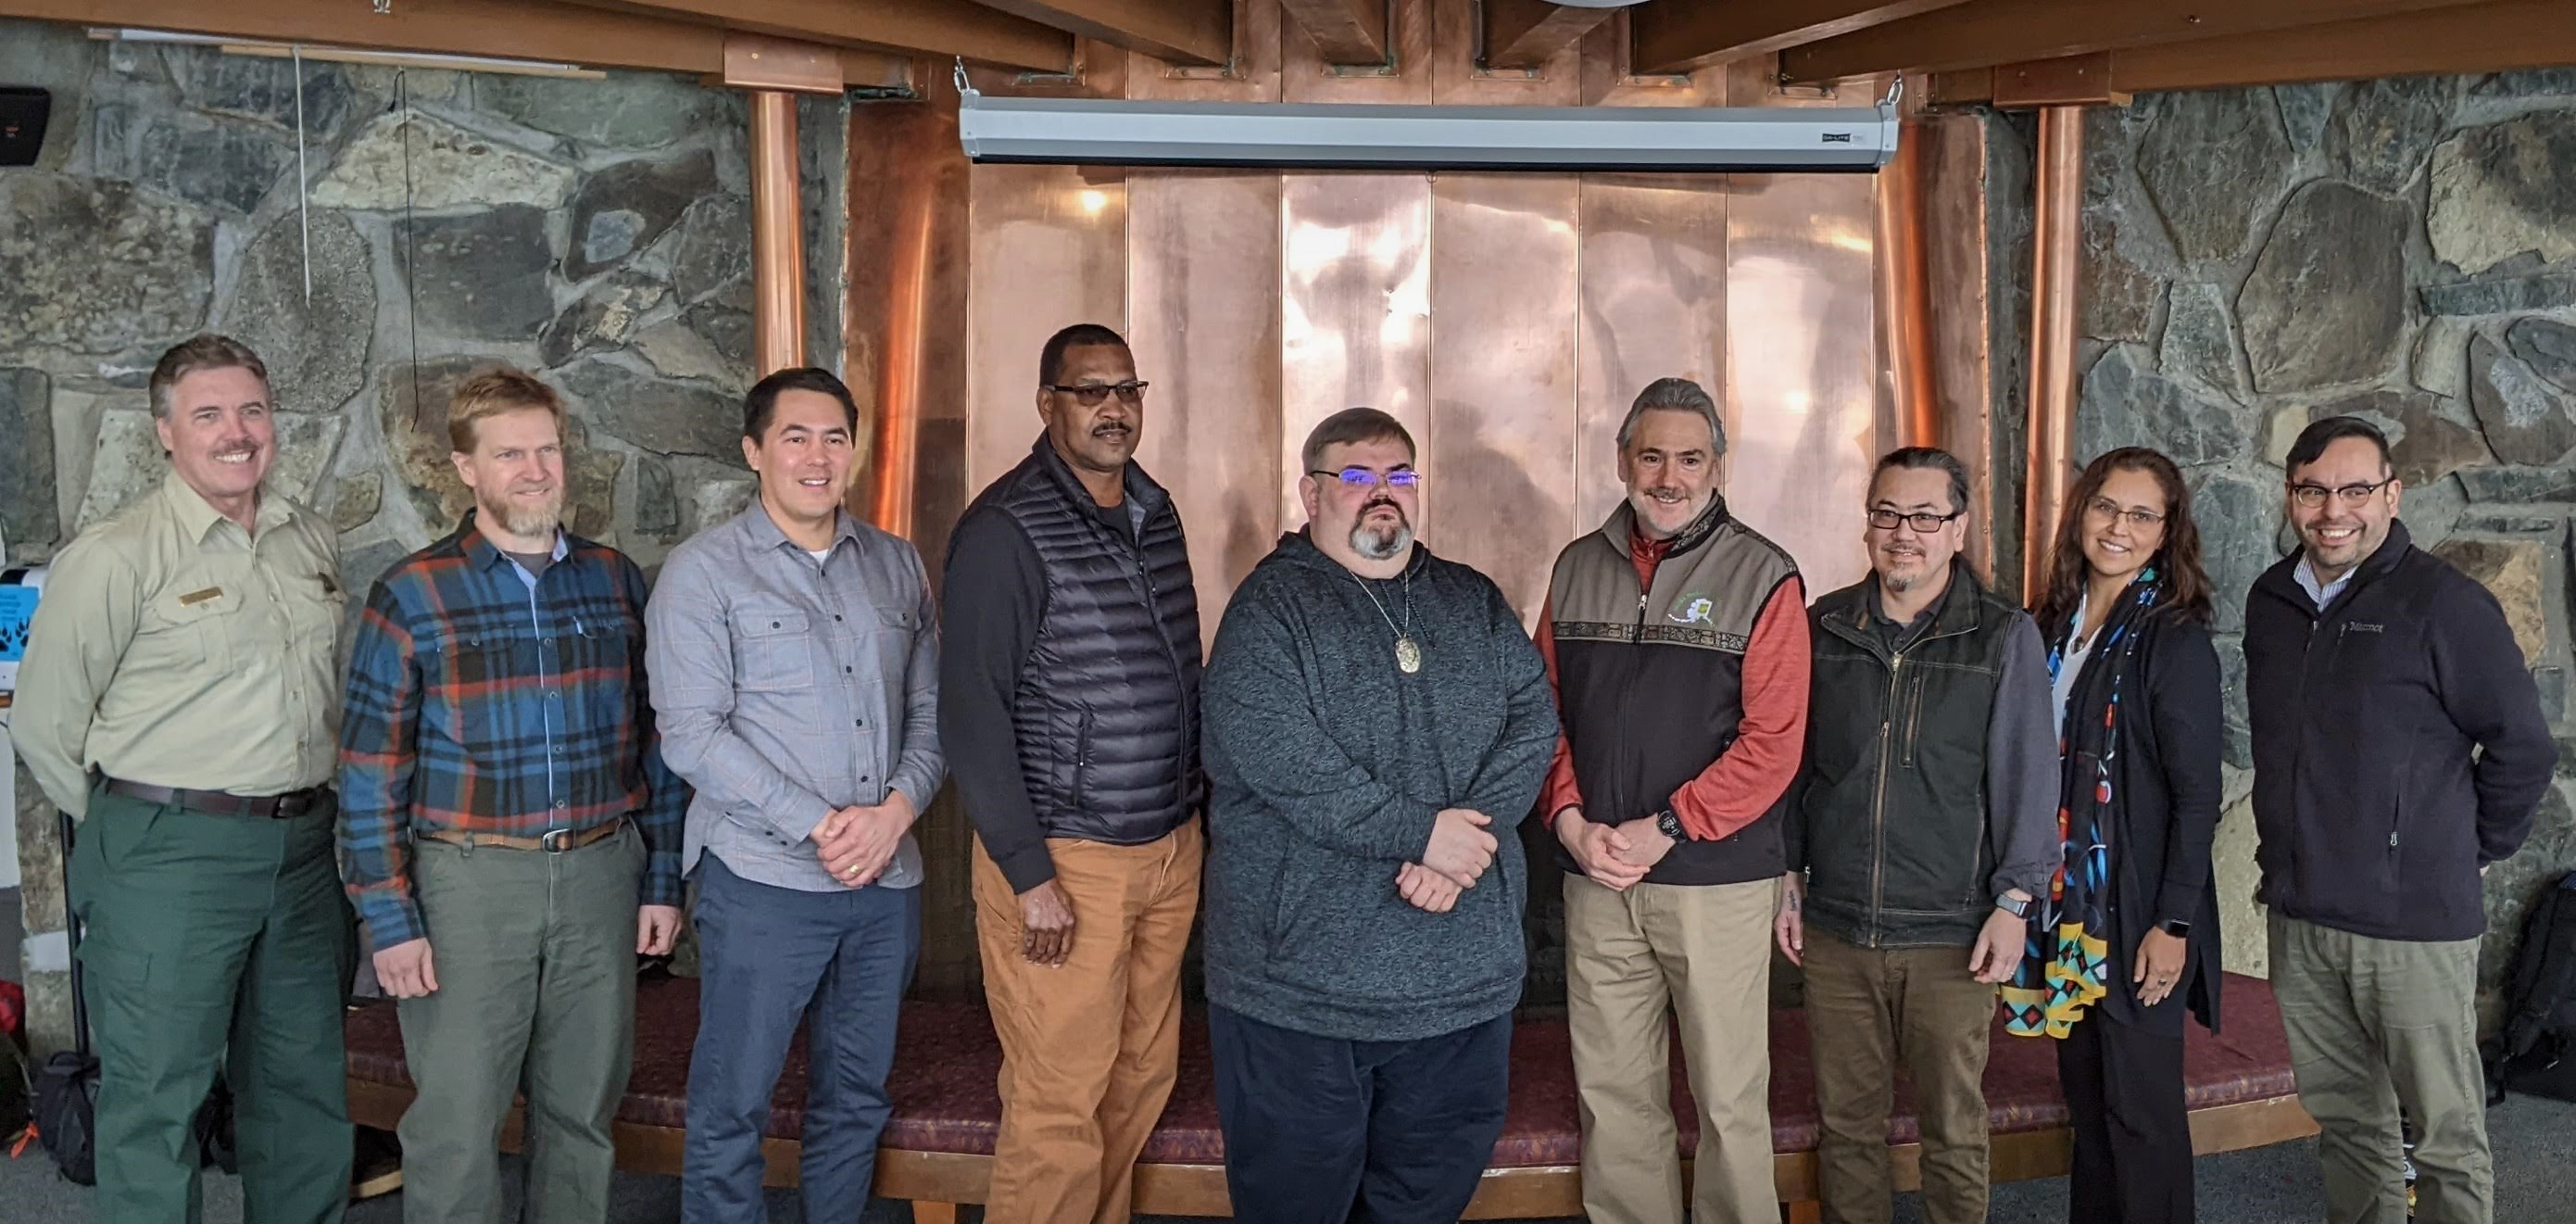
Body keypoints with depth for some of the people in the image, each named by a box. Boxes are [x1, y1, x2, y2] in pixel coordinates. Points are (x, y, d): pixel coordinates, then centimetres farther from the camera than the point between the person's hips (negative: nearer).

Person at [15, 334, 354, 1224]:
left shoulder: (312, 540, 9)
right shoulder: (115, 557, -10)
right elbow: (43, 722, -6)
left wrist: (305, 813, 14)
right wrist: (132, 820, 1)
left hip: (302, 848, 6)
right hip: (170, 857, -6)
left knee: (306, 1090, 16)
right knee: (156, 1100, 2)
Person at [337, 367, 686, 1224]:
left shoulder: (615, 580, 6)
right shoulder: (412, 595, -4)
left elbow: (654, 740, 10)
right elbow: (370, 772, -4)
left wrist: (662, 879, 7)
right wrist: (389, 920, -7)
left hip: (601, 873, 3)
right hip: (469, 879, -3)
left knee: (583, 1112, 13)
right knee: (455, 1120, 3)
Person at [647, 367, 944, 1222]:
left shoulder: (897, 567, 10)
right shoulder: (703, 572, -3)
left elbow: (929, 710, 9)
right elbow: (692, 735, -10)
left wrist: (896, 810, -9)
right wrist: (820, 825, -15)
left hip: (888, 879, 4)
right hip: (764, 879, -4)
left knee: (855, 1100, 15)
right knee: (732, 1108, 4)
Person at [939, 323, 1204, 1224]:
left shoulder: (1155, 513, 10)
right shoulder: (1005, 529, -12)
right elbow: (970, 710, -15)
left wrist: (1200, 812, 15)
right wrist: (1029, 874, -17)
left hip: (1171, 847, 7)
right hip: (1065, 856, -7)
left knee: (1143, 1077, 15)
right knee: (1060, 1104, -1)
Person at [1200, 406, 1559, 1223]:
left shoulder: (1475, 604, 14)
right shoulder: (1272, 606, -3)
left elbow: (1534, 719, 3)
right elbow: (1272, 753, -17)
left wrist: (1467, 837, -14)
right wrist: (1420, 831, -19)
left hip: (1464, 974, 5)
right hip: (1304, 975, -4)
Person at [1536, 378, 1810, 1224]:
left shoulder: (1762, 578, -4)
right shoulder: (1577, 569, 9)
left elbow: (1774, 741, -9)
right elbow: (1545, 710, 9)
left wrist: (1665, 830, -14)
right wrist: (1570, 819, -6)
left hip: (1718, 877, -3)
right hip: (1595, 877, 4)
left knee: (1730, 1096, 4)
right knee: (1612, 1090, 11)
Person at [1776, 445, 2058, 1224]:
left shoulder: (2004, 636, -2)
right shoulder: (1825, 626, 6)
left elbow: (2028, 774, -2)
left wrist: (2014, 901, -6)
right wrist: (1788, 875, 10)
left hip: (1950, 932, -2)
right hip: (1834, 925, 3)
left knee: (1955, 1129, 7)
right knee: (1846, 1122, 12)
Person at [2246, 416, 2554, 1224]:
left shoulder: (2444, 602, -11)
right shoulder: (2271, 602, 7)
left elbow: (2524, 747, -5)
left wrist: (2476, 850, 2)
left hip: (2416, 920, -5)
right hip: (2299, 914, 5)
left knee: (2448, 1135, 5)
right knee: (2344, 1121, 16)